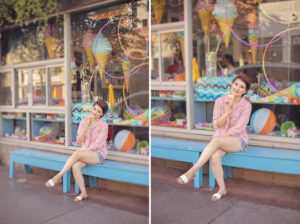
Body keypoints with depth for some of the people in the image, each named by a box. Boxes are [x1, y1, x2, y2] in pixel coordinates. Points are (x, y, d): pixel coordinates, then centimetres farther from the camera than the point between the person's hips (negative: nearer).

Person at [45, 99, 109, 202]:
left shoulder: (104, 125, -9)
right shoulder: (84, 122, 5)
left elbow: (97, 144, -14)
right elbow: (79, 140, -2)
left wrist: (83, 150, -17)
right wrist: (86, 127, -15)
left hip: (98, 154, -4)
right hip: (85, 154, 5)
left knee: (76, 153, -33)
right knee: (75, 167, -28)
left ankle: (58, 177, -23)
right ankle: (83, 193, -14)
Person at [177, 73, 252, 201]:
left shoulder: (246, 105, -6)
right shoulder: (220, 101, 0)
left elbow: (238, 128, -13)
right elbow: (217, 124, -6)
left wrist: (220, 138, -18)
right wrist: (228, 111, -20)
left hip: (238, 140, -2)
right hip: (221, 139, 3)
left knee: (216, 140, -37)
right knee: (214, 157, -33)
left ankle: (192, 171, -35)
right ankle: (222, 189, -14)